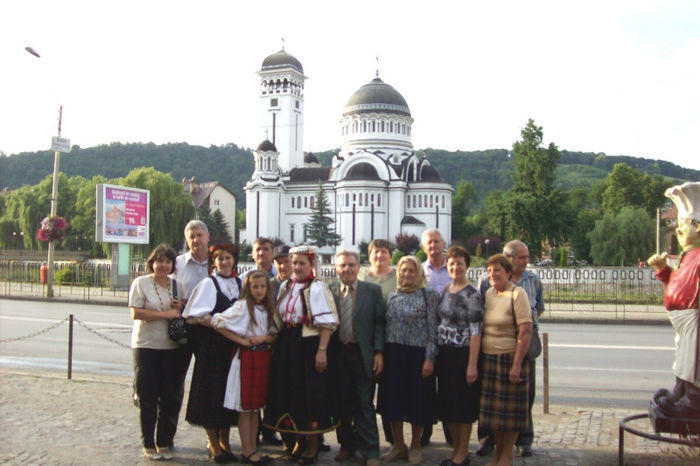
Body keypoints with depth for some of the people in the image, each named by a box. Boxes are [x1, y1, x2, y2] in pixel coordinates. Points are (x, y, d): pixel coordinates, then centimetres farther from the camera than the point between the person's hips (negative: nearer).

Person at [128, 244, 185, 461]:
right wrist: (165, 314, -15)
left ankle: (164, 442, 17)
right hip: (146, 346, -3)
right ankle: (148, 444, 14)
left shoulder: (176, 285, 11)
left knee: (170, 396, 5)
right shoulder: (141, 283, -1)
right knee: (147, 396, 2)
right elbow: (136, 313, -11)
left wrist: (181, 308, -5)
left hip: (172, 347, 3)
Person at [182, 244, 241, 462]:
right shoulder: (208, 283, -4)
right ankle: (214, 444, 14)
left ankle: (224, 442, 23)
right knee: (211, 394, 0)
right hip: (212, 346, -5)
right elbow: (196, 315, -11)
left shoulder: (240, 283, 12)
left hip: (234, 346, 5)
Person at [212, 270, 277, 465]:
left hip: (264, 357, 6)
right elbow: (217, 322, -15)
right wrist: (241, 340, -14)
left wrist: (265, 338, -9)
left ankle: (252, 449, 20)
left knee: (257, 406, 11)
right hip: (247, 357, -6)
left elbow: (275, 335, 14)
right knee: (245, 407, 1)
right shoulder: (242, 306, -9)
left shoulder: (269, 308, 10)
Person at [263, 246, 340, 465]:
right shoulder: (285, 286, 10)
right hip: (287, 346, 6)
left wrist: (322, 350, -20)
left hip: (310, 345, -6)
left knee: (311, 395, 1)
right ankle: (299, 441, 28)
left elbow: (326, 323, -14)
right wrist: (279, 343, 9)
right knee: (291, 394, 11)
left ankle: (313, 445, 16)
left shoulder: (317, 288, -9)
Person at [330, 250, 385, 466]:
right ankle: (347, 445, 26)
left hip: (363, 354, -2)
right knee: (341, 403, 10)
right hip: (337, 353, 2)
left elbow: (379, 323, 0)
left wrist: (378, 352, -8)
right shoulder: (328, 291, 5)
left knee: (365, 405, 1)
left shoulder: (373, 290, 2)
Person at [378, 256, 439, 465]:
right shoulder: (393, 296, 10)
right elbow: (386, 327, 13)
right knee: (392, 400, 6)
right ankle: (398, 445, 21)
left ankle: (415, 446, 22)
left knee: (417, 401, 4)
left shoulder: (429, 296, -3)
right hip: (393, 355, 4)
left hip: (417, 355, -4)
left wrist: (430, 359, -13)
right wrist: (381, 354, 6)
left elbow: (432, 329, -6)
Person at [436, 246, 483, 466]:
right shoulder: (445, 290, 9)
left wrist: (472, 364, -19)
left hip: (463, 354, -7)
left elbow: (476, 331, -15)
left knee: (463, 404, 3)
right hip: (444, 354, 7)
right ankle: (455, 448, 26)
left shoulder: (472, 294, -11)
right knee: (447, 402, 13)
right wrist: (436, 355, 10)